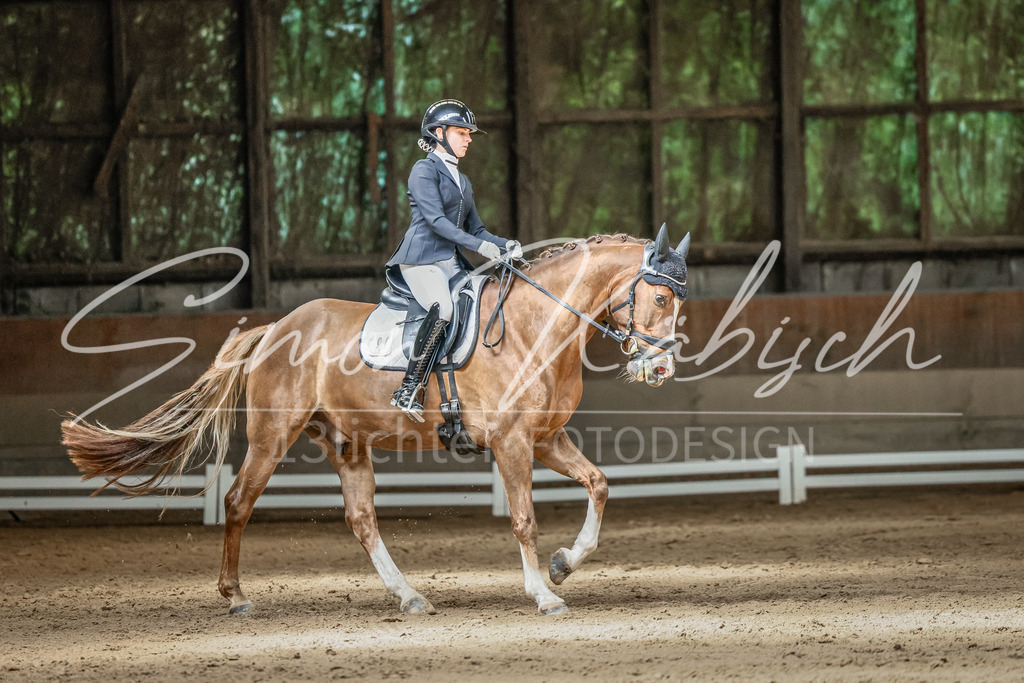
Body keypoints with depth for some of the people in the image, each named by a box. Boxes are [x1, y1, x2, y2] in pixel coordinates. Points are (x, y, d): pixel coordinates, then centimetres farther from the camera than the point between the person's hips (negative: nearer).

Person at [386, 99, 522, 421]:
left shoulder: (462, 181, 24)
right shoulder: (425, 170, -2)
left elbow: (476, 229, 22)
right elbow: (435, 219, -15)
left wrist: (505, 245, 2)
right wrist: (478, 245, -24)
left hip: (452, 264, 8)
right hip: (421, 260, -8)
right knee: (443, 308, -35)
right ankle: (410, 390, -34)